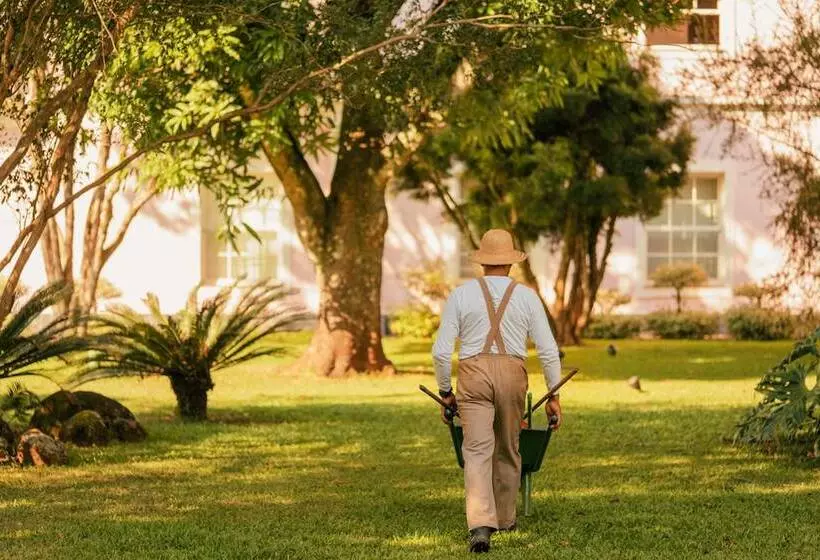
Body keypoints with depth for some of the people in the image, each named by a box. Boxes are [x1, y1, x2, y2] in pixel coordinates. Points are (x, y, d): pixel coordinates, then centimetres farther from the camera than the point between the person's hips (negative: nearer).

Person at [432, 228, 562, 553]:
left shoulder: (461, 295, 5)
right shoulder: (526, 296, 6)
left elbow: (441, 351, 1)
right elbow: (548, 350, 3)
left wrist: (445, 392, 14)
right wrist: (554, 396, 12)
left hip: (473, 373, -1)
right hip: (513, 374, 1)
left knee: (478, 451, -7)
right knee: (507, 450, 19)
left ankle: (480, 525, -25)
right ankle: (505, 518, 34)